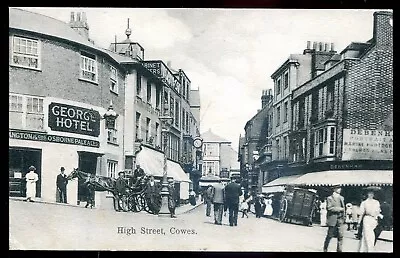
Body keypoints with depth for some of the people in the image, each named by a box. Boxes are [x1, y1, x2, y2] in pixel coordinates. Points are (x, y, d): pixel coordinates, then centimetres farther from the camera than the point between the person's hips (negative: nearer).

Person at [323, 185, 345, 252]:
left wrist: (343, 217, 12)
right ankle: (325, 249, 20)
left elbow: (343, 208, 21)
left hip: (340, 220, 5)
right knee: (329, 236, 4)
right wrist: (339, 209, -15)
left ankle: (339, 250, 3)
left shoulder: (341, 198, 16)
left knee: (340, 236, -3)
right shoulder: (329, 198, -4)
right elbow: (329, 208, -15)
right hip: (332, 220, -5)